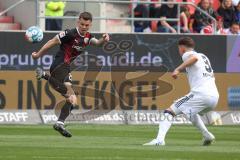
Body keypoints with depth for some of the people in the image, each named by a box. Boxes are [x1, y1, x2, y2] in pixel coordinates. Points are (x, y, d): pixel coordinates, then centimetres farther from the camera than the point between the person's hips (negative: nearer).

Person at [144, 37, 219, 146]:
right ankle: (207, 136, 27)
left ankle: (159, 139, -27)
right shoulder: (203, 56, 28)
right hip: (215, 96, 8)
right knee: (192, 112, 37)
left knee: (169, 112, -8)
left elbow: (194, 58, -20)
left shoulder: (187, 54, 4)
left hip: (200, 94, -8)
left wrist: (178, 69, -23)